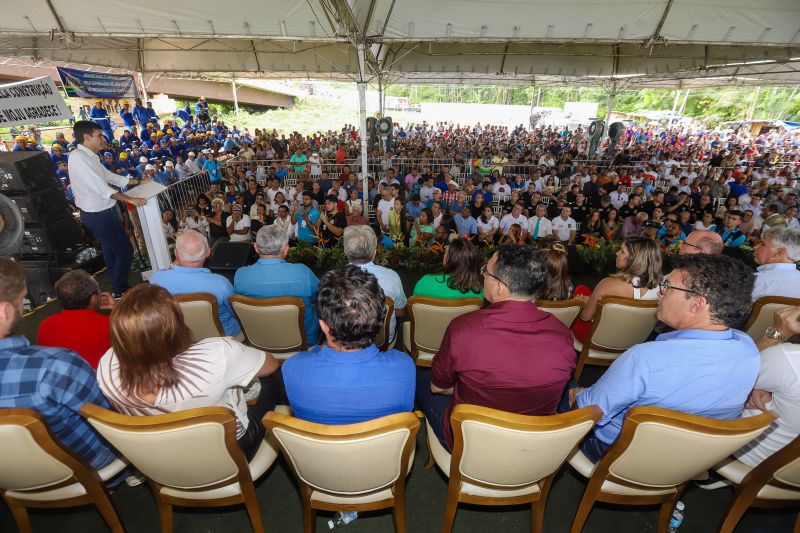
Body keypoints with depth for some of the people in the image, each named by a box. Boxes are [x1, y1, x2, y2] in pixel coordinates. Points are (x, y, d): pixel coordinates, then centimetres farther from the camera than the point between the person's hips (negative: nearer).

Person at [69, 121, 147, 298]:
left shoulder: (90, 156, 8)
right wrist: (130, 199, -23)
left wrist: (139, 182, 19)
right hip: (98, 215, -10)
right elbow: (102, 188, -25)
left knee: (111, 249, 21)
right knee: (125, 250, -4)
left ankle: (118, 287, 37)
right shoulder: (78, 157, -20)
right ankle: (119, 291, 11)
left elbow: (111, 177, 17)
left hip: (103, 211, 10)